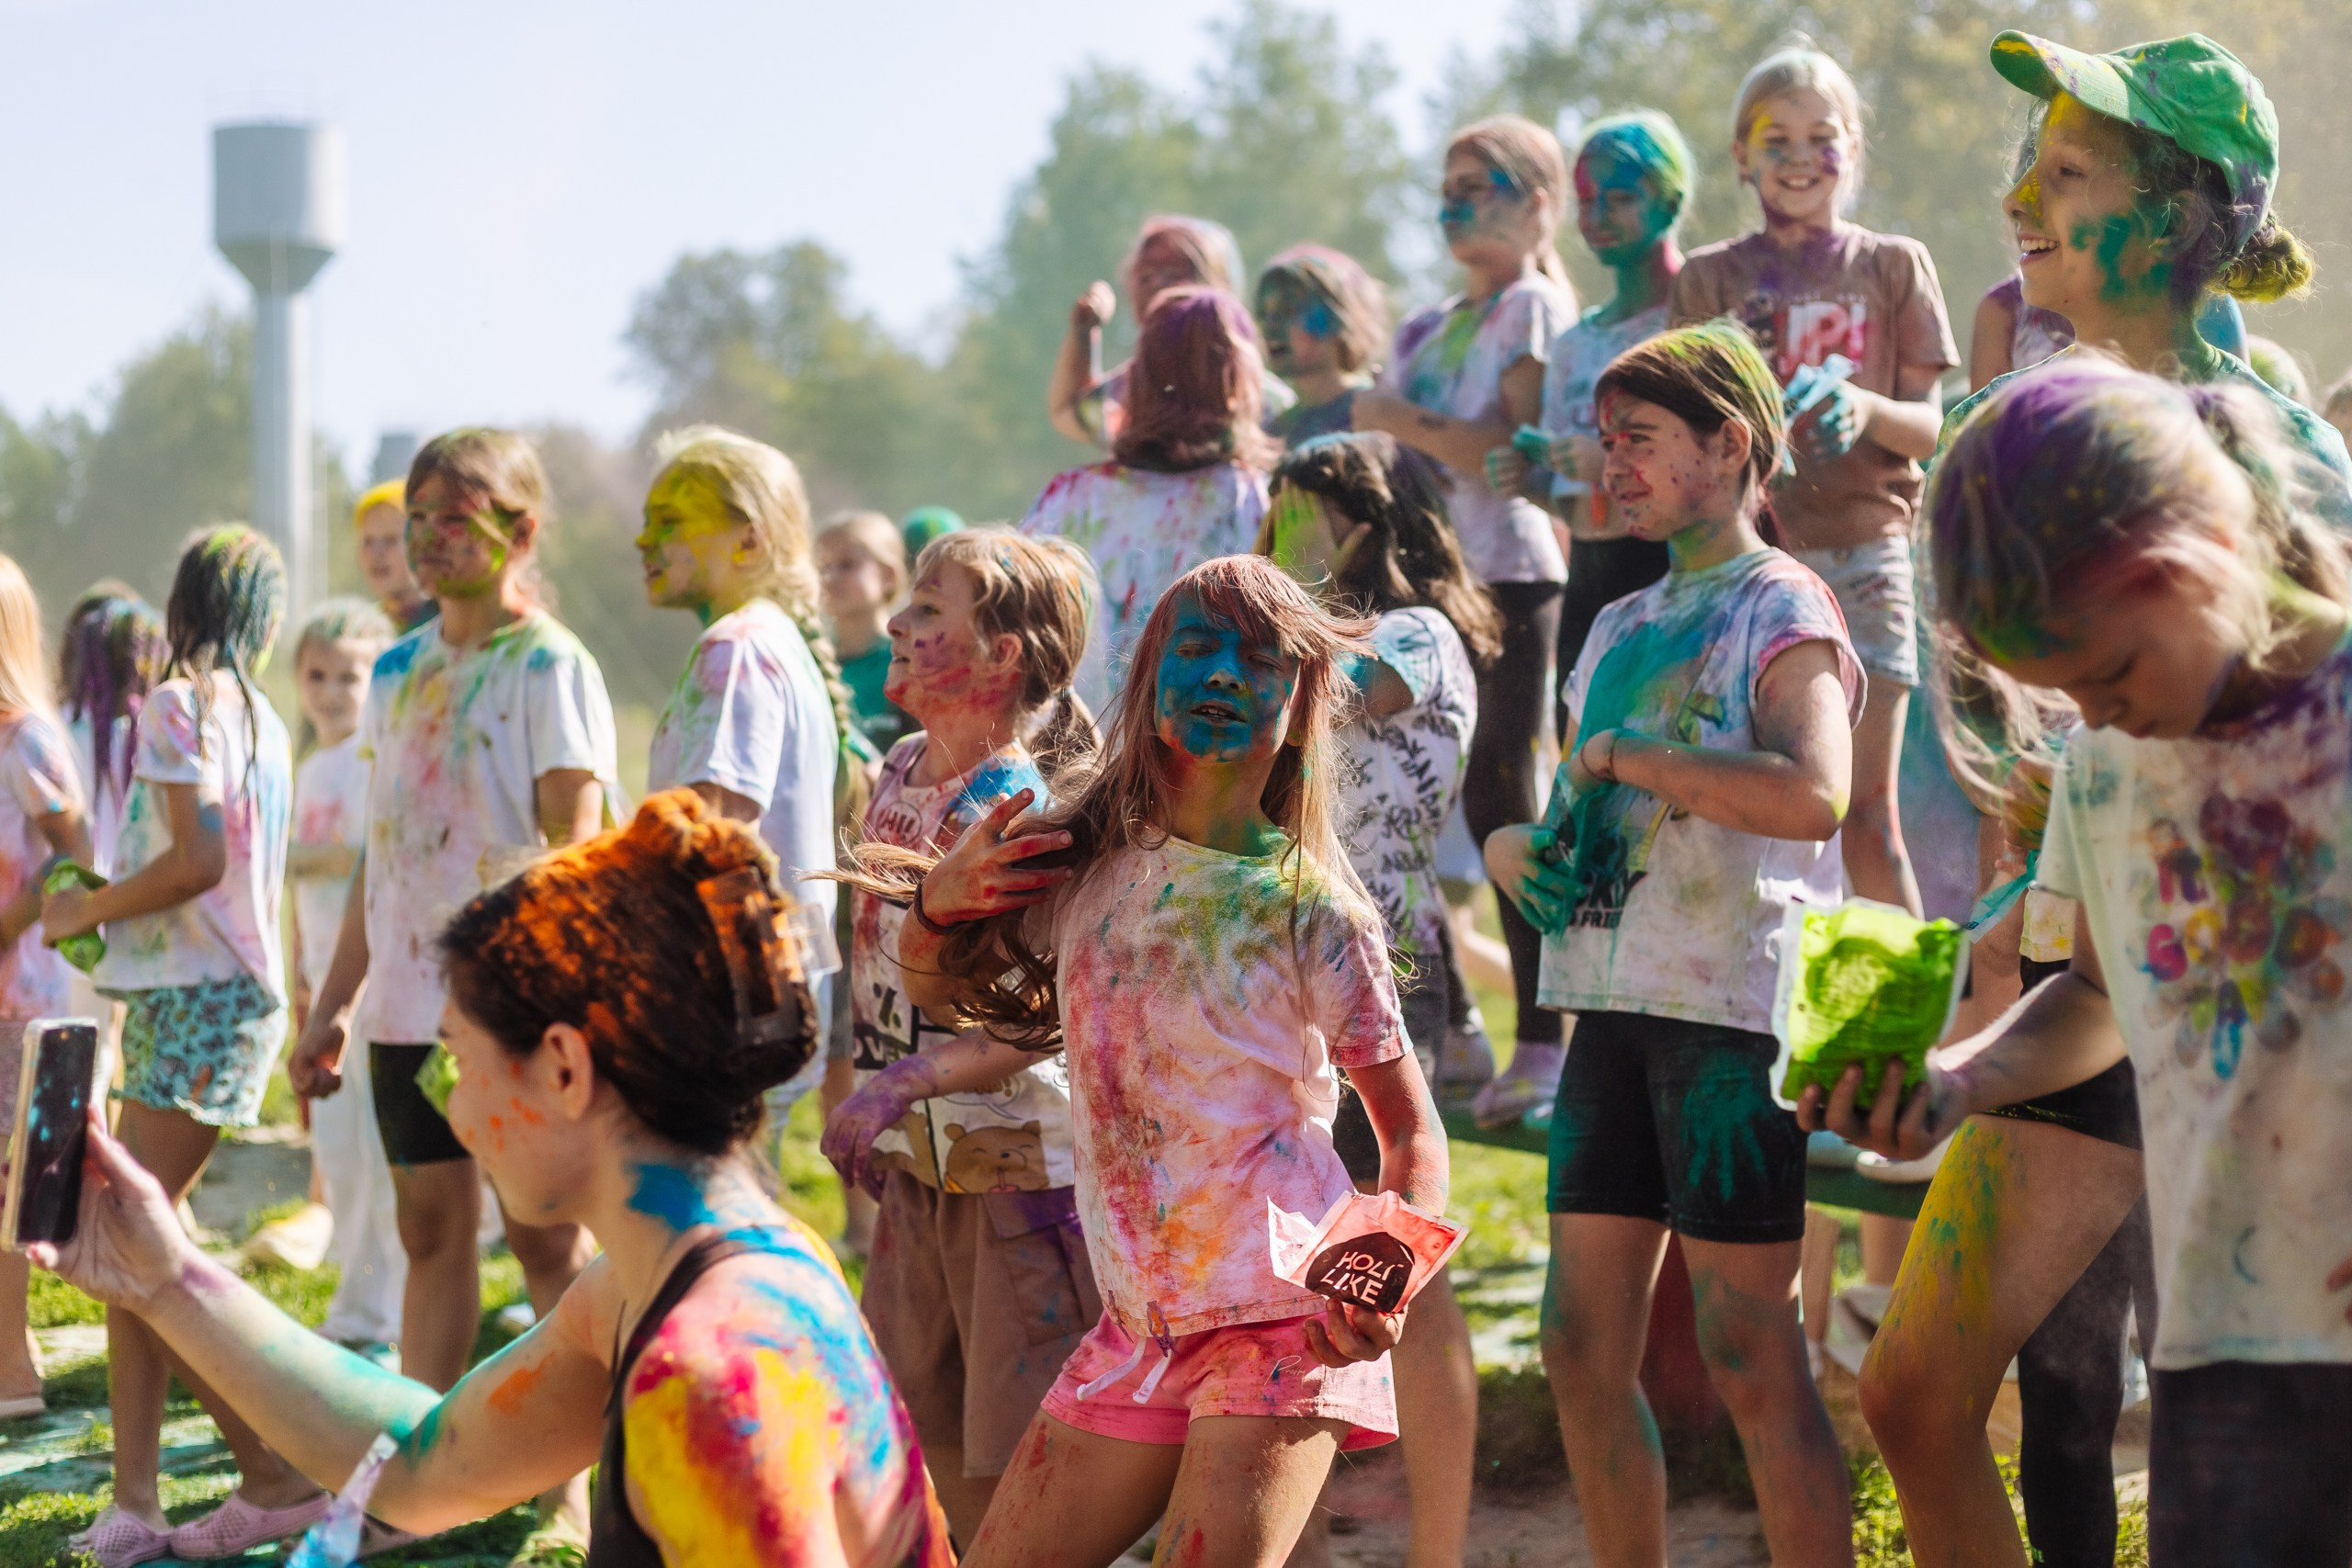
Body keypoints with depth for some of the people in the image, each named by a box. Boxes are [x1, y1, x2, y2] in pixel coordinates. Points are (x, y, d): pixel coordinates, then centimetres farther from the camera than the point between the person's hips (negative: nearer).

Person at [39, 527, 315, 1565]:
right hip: (218, 991, 9)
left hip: (199, 1001, -9)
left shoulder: (179, 707, -10)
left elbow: (200, 860, -21)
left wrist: (86, 908, -6)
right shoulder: (259, 719, 16)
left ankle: (278, 1477, -9)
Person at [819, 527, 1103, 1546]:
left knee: (1021, 1469, -3)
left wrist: (907, 1081, -30)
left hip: (1020, 1166, -8)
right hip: (921, 1165, 8)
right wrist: (863, 1103, 18)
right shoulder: (901, 772, 6)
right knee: (934, 1435, 14)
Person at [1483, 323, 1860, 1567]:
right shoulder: (1620, 630, 19)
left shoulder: (1782, 608, -4)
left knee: (1748, 1354, -7)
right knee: (1583, 1345, 6)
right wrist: (1517, 849, 4)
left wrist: (1622, 757, -13)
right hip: (1614, 1007, 8)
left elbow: (1813, 794, -22)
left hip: (1737, 1008, -8)